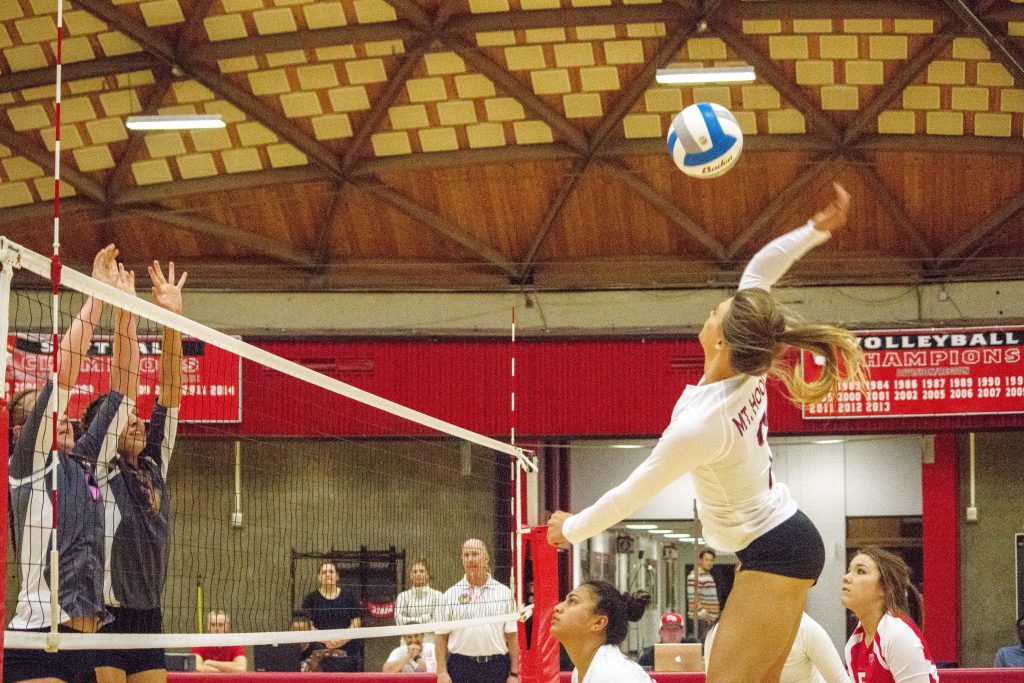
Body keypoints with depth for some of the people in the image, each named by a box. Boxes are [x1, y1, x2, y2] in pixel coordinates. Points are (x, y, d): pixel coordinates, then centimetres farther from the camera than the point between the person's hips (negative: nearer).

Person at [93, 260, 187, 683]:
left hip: (148, 620, 6)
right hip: (103, 620, -6)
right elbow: (122, 389, -9)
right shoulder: (99, 470, -1)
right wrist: (125, 312, -11)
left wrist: (171, 316, 1)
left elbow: (169, 392, 8)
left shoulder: (154, 468, 13)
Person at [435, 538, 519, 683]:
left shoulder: (504, 593, 5)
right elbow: (441, 636, 3)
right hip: (461, 666, 0)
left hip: (496, 667, 0)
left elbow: (512, 635, 3)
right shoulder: (451, 594, 4)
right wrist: (442, 671, -6)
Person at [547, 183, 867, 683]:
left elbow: (631, 495, -14)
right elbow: (761, 268, 8)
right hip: (786, 540, 10)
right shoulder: (750, 372, -6)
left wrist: (572, 529, 1)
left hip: (773, 554, -10)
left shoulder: (700, 427, -28)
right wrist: (817, 228, 1)